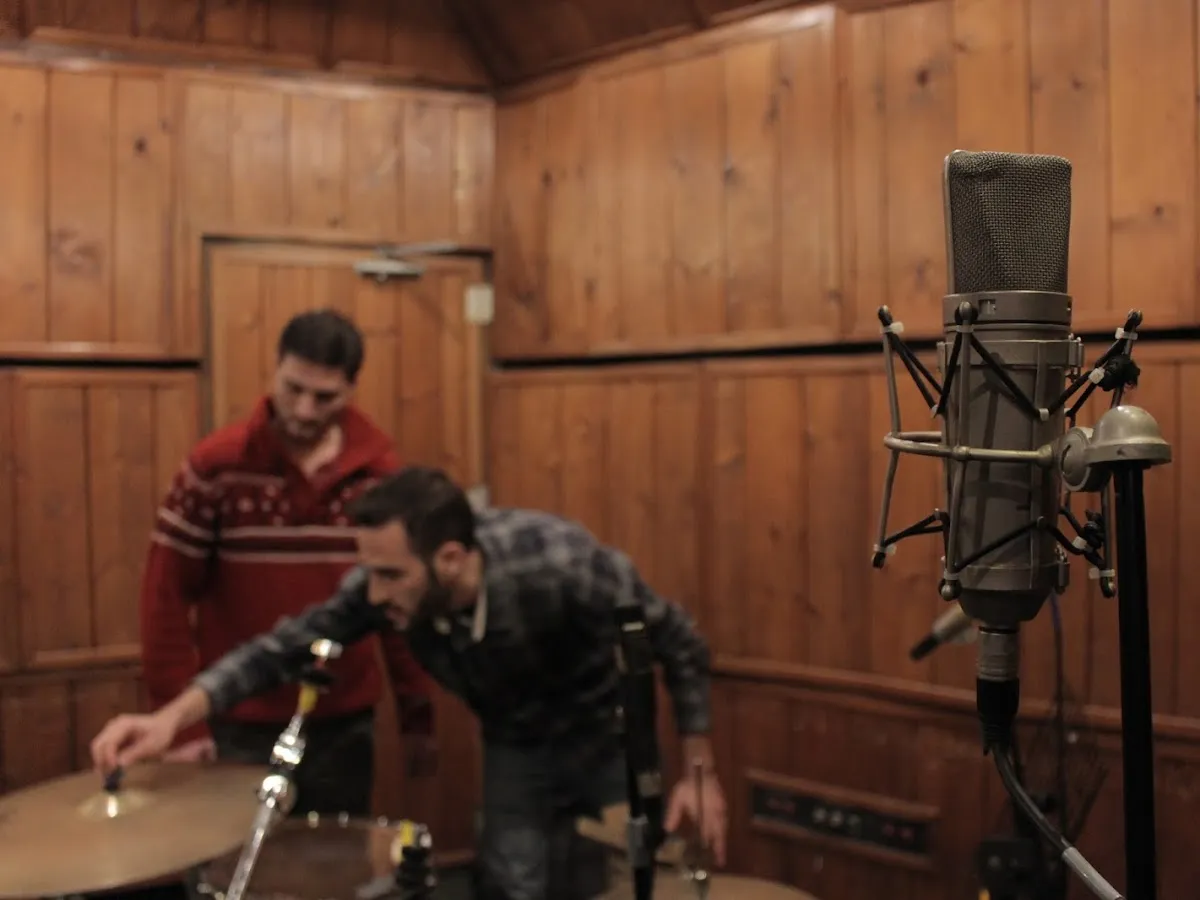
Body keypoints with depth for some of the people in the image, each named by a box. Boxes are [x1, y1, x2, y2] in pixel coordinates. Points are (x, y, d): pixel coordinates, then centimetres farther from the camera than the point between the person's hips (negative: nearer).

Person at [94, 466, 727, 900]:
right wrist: (173, 716, -35)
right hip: (518, 747, 3)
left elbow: (681, 646, -23)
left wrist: (699, 771, -19)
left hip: (610, 737, -2)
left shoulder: (562, 564, -38)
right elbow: (286, 647, -22)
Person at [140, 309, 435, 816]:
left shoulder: (381, 473, -2)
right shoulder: (216, 466, -10)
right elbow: (166, 596, -7)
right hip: (239, 729, -2)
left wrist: (417, 715, 7)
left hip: (345, 727, 2)